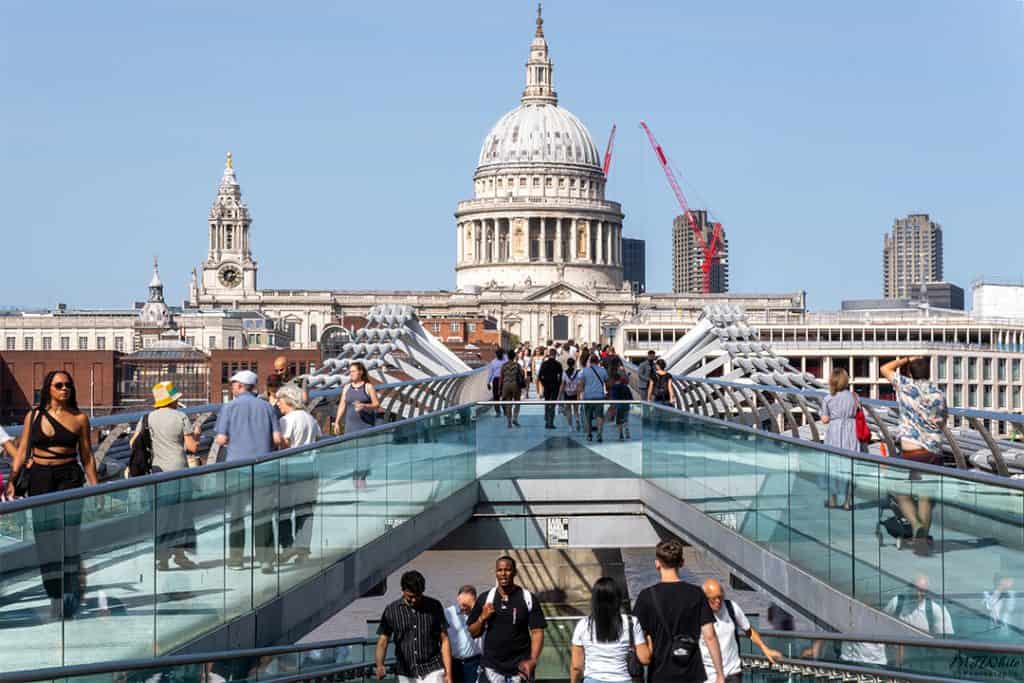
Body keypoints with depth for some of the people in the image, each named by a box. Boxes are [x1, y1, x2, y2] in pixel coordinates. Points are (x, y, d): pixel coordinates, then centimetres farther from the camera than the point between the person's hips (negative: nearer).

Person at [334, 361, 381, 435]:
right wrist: (337, 423, 6)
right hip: (351, 425, 3)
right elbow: (342, 406, 11)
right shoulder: (347, 387, 10)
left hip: (366, 424, -3)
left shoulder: (368, 387, -1)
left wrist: (364, 406, -22)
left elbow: (376, 404, -4)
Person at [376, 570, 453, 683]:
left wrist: (448, 673, -2)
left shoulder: (434, 607, 1)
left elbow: (444, 641, 3)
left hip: (433, 673, -1)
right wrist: (380, 665, -24)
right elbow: (383, 641, -4)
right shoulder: (391, 610, 0)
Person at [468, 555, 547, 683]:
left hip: (520, 667, -1)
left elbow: (537, 631, -5)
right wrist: (482, 618, -10)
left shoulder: (528, 599, -2)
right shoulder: (485, 599, 4)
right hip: (492, 667, 1)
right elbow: (473, 633, 10)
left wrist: (533, 660, -19)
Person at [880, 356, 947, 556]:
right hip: (934, 451, 3)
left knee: (903, 495, 10)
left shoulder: (905, 386, -2)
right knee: (925, 497, 8)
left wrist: (906, 360, 18)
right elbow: (942, 422, 16)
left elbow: (885, 369, 14)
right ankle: (923, 539, 5)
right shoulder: (939, 394, 5)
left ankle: (917, 525, -15)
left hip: (911, 451, -3)